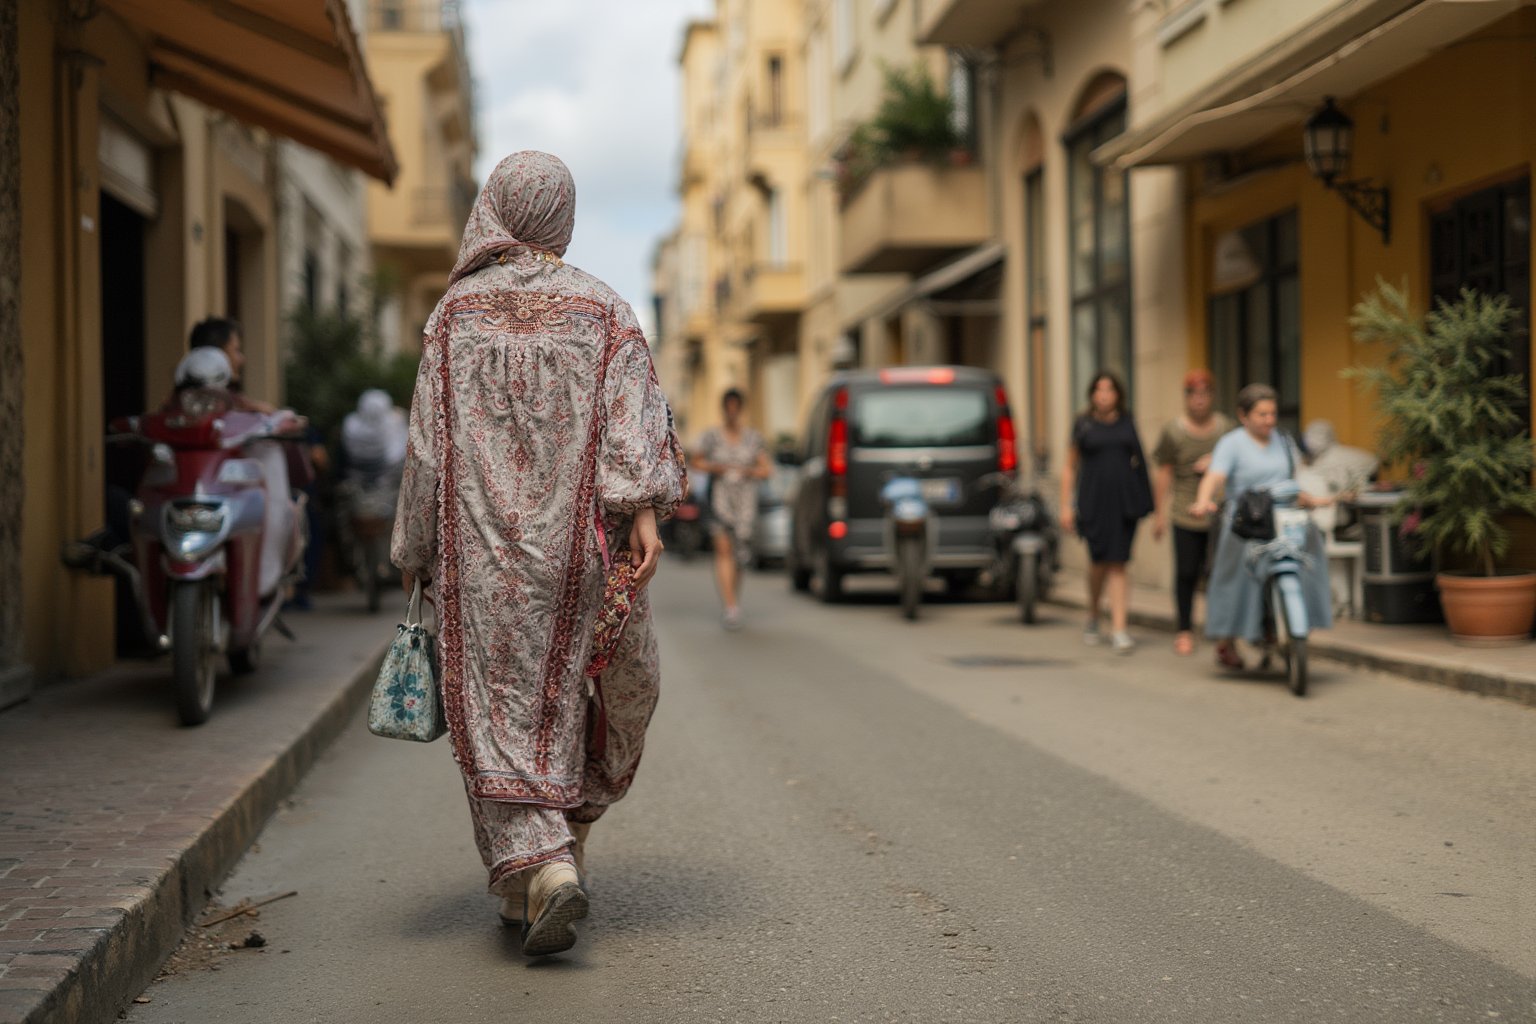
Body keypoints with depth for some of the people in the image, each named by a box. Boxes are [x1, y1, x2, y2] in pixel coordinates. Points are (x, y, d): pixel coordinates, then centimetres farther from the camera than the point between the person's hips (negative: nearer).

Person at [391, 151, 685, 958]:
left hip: (482, 543, 0)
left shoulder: (457, 310, 5)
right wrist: (643, 511, -17)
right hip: (572, 538, 1)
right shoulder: (603, 309, 4)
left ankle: (540, 869, -15)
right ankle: (565, 836, 23)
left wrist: (415, 550, 10)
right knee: (590, 690, 18)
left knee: (501, 709, -1)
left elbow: (429, 439, 4)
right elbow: (632, 413, -10)